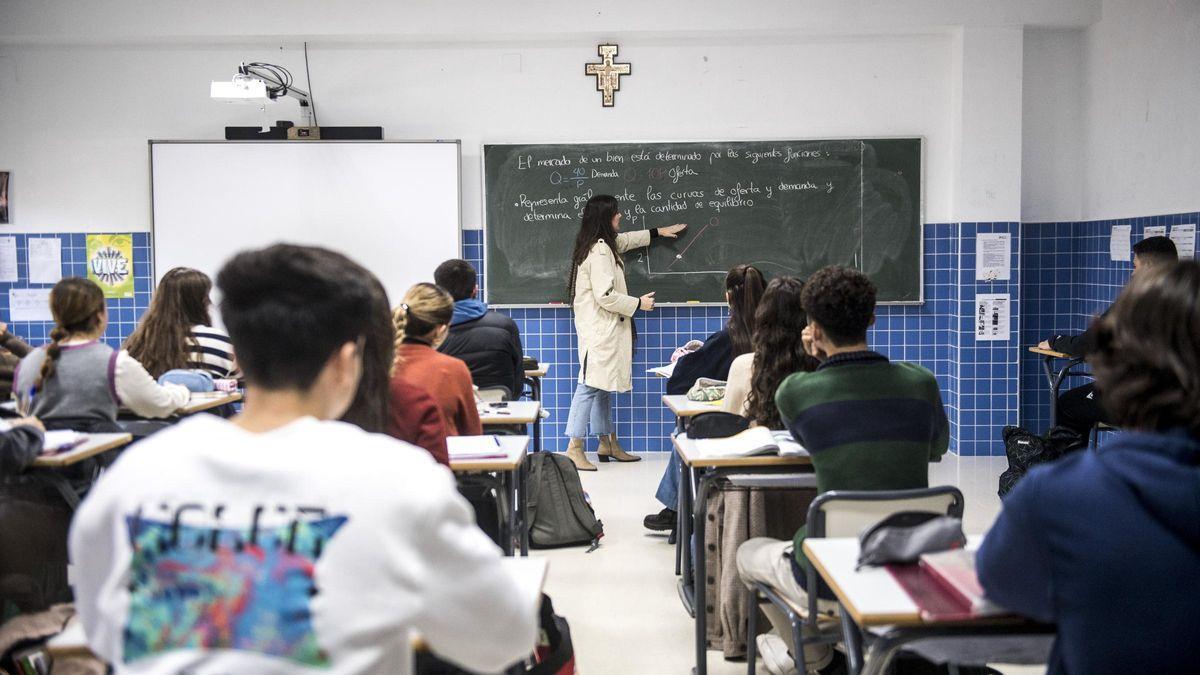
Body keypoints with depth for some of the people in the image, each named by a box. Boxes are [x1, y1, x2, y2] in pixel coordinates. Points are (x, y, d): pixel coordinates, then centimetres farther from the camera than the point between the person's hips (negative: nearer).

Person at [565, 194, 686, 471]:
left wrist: (658, 232, 44)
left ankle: (607, 444, 25)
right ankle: (574, 448, -11)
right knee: (591, 384, -11)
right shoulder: (600, 251, -19)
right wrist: (638, 303, -11)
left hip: (604, 328, 11)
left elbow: (623, 240, 37)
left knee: (603, 384, 15)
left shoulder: (604, 243, 13)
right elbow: (605, 296, -24)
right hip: (598, 329, -11)